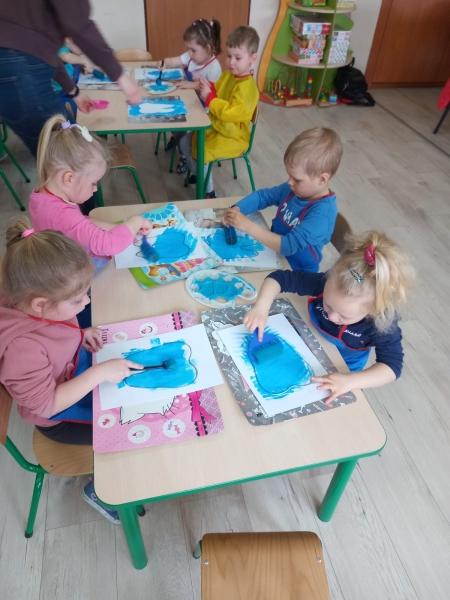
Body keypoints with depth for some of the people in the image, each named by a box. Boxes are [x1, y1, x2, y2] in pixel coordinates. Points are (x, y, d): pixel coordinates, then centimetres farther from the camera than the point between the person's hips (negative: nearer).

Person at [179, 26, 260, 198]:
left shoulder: (247, 87, -25)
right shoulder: (227, 74, 3)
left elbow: (232, 113, -34)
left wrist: (209, 97, -29)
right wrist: (208, 87, -6)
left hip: (233, 136, -10)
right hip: (216, 126, 10)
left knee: (200, 152, -22)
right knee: (185, 142, 9)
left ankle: (208, 191, 0)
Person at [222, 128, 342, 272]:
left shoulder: (322, 213, -29)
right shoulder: (294, 188, -7)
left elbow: (289, 246, -35)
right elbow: (262, 196, 3)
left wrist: (248, 226, -38)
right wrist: (236, 209, -16)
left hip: (296, 273, -7)